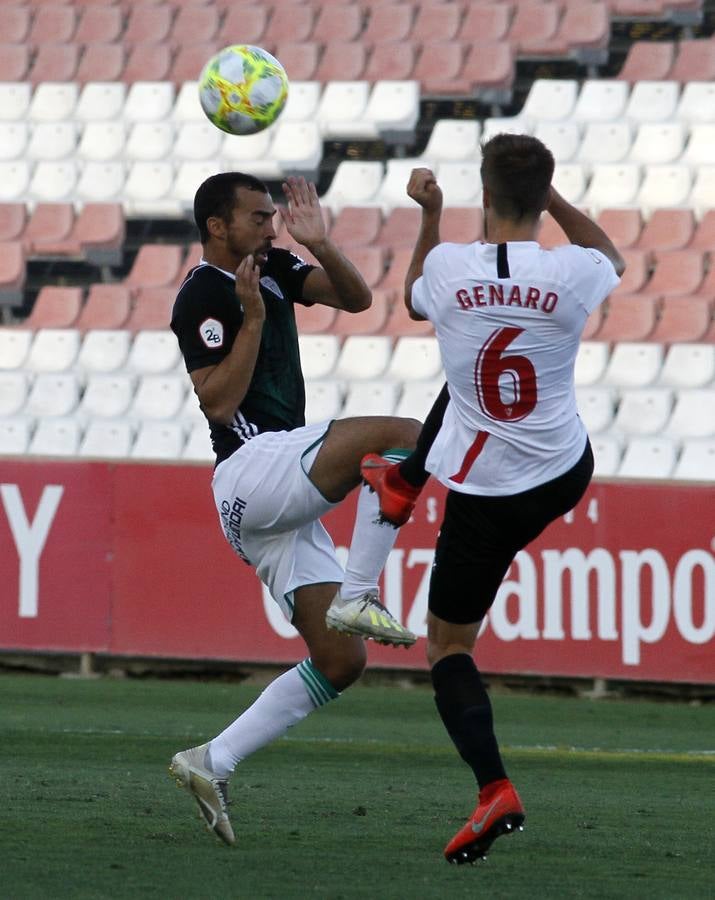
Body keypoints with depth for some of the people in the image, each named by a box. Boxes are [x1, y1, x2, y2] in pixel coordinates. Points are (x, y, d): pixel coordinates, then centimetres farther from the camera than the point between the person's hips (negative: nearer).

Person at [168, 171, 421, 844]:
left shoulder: (270, 268, 19)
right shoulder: (204, 293, -5)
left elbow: (355, 298, 12)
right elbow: (217, 401, -14)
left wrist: (321, 245, -3)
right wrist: (252, 317, -16)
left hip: (284, 502, 9)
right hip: (253, 466, -9)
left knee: (340, 660, 3)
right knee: (402, 435, -25)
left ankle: (212, 763, 3)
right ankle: (357, 597, -25)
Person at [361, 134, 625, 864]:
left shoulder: (448, 265, -17)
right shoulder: (572, 274, -16)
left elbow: (415, 301, 10)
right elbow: (609, 255, 12)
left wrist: (430, 215, 18)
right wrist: (546, 191, 11)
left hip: (489, 497, -3)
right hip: (568, 472, 3)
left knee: (447, 646, 9)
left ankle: (495, 792, -9)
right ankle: (402, 486, 52)